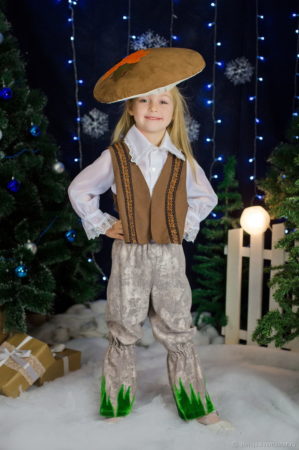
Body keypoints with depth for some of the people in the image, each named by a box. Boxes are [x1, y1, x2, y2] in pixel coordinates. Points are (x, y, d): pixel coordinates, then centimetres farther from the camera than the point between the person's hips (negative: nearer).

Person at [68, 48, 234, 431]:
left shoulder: (182, 160, 3)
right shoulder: (115, 156, -2)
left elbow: (205, 197, 18)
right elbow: (79, 190, 9)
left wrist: (186, 223, 5)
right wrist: (100, 224, 2)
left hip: (170, 256, 1)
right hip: (129, 255, -1)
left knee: (179, 334, 9)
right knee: (123, 335, 9)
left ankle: (197, 407, 22)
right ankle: (116, 408, 24)